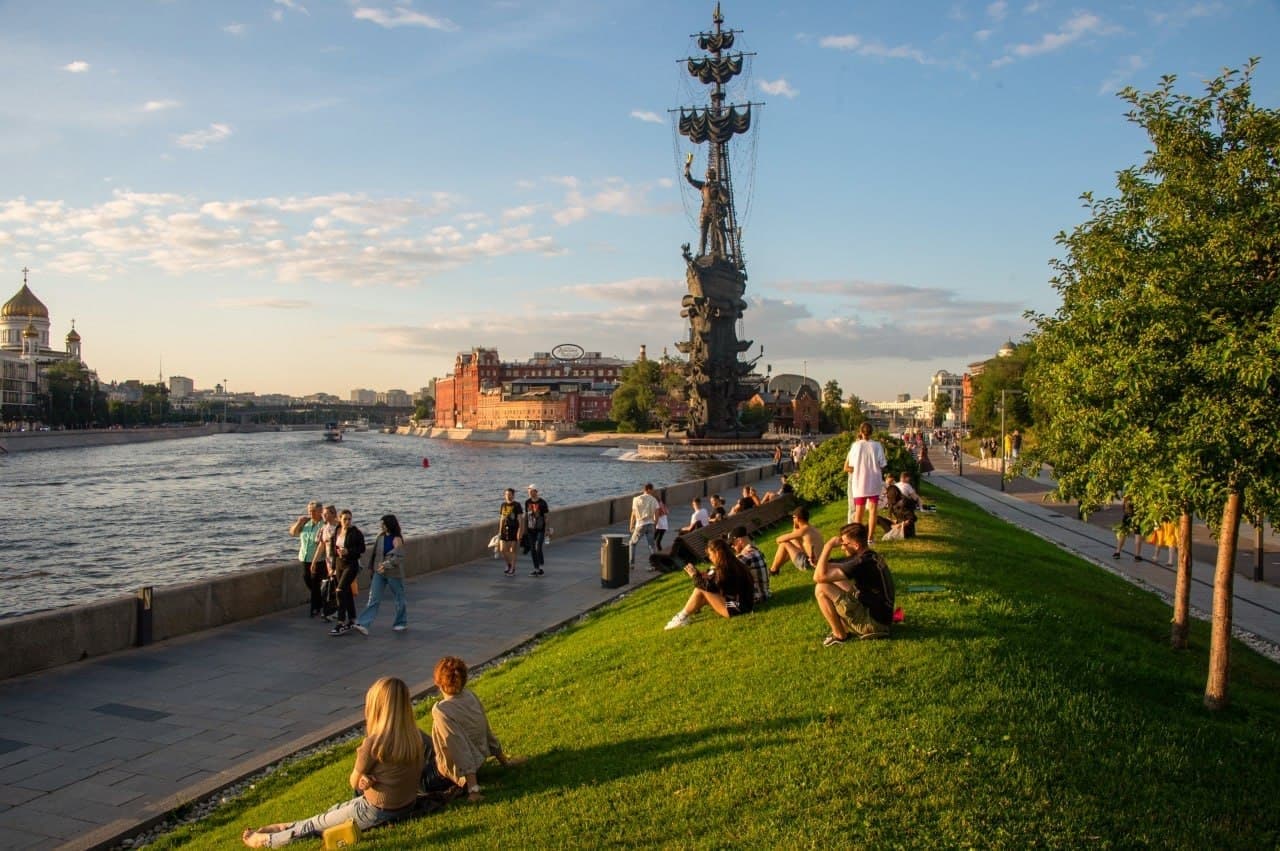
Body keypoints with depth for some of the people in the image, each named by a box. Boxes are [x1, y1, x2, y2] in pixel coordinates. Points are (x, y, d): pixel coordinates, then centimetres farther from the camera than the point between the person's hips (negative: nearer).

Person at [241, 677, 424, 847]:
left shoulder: (374, 743, -25)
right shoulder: (415, 736, -6)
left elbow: (354, 783, -9)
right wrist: (368, 778, -6)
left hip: (377, 811, -6)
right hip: (407, 806, 6)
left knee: (317, 823, 18)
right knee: (333, 811, 26)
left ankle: (269, 841, 36)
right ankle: (288, 828, 42)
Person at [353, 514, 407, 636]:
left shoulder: (397, 540, -13)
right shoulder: (381, 536, 6)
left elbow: (398, 557, -21)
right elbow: (375, 552, 17)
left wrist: (386, 564, -32)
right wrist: (373, 566, 16)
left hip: (393, 573, -5)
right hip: (379, 572, 5)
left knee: (399, 598, 9)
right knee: (373, 599, -3)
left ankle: (401, 623, 26)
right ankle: (363, 625, -11)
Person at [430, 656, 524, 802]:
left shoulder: (441, 711, -29)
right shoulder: (470, 695, -11)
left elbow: (460, 748, -30)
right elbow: (487, 730, -1)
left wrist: (473, 789, -27)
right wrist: (503, 758, 11)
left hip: (460, 770, -6)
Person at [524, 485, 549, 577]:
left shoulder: (542, 502, -9)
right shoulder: (527, 502, 4)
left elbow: (546, 516, -6)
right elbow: (526, 515, 12)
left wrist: (547, 530, -10)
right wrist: (525, 528, 11)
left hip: (540, 529, -5)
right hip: (531, 529, 5)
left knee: (538, 548, -14)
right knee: (532, 549, 5)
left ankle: (541, 567, 2)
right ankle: (536, 568, 14)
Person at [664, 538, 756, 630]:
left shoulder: (726, 568, -21)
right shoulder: (731, 564, 8)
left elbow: (710, 586, -22)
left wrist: (695, 575, -10)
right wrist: (698, 574, 7)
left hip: (736, 607, -10)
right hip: (738, 602, 10)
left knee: (701, 590, -12)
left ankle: (682, 618, -2)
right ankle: (683, 616, 5)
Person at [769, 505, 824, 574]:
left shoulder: (803, 530, -16)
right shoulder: (813, 529, 11)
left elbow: (780, 539, -10)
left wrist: (777, 540, 11)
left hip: (807, 565, -9)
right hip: (817, 563, 10)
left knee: (784, 544, -1)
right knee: (792, 542, 25)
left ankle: (773, 570, 13)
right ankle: (777, 567, 31)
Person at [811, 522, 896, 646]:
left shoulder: (863, 563, -24)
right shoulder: (870, 556, 7)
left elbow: (820, 576, -26)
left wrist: (828, 546, -17)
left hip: (873, 622, -10)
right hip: (881, 618, 10)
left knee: (821, 589, -13)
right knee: (836, 582, 18)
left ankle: (839, 635, 1)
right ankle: (844, 628, 12)